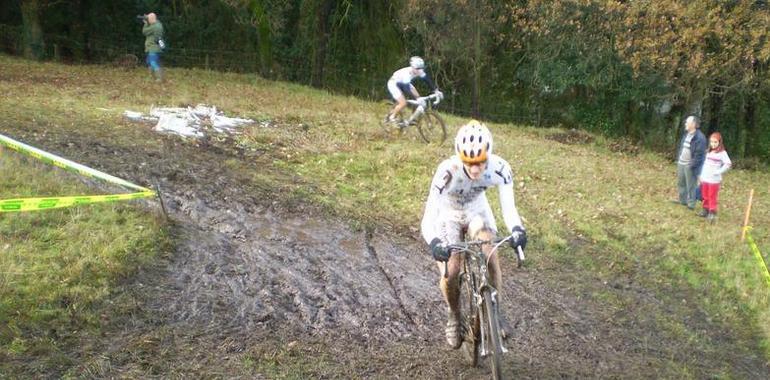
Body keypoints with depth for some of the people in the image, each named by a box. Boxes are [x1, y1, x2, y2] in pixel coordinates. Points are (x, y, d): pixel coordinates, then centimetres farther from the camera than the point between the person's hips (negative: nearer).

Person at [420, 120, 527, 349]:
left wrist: (517, 230, -53)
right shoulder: (448, 171, -38)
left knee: (491, 260, -19)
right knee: (450, 274, -15)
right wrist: (434, 243, -59)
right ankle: (454, 315, 14)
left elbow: (509, 207, -32)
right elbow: (428, 218, -40)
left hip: (477, 210, 2)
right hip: (448, 214, -2)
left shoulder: (499, 168, -30)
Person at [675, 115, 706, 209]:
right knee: (680, 183, 20)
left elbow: (699, 154, -18)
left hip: (689, 166, -9)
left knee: (691, 186, 0)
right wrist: (678, 158, 13)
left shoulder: (699, 137, -17)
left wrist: (692, 165, -20)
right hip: (681, 163, 9)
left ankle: (691, 204, 10)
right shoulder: (686, 134, 10)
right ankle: (682, 200, 34)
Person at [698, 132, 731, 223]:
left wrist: (718, 171, -18)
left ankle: (712, 213, -2)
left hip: (714, 180, -6)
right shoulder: (708, 152, 10)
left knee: (712, 197, -5)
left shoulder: (722, 153, -8)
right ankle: (705, 210, 23)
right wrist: (700, 175, 13)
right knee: (705, 196, 13)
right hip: (704, 179, 6)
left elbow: (728, 164, -18)